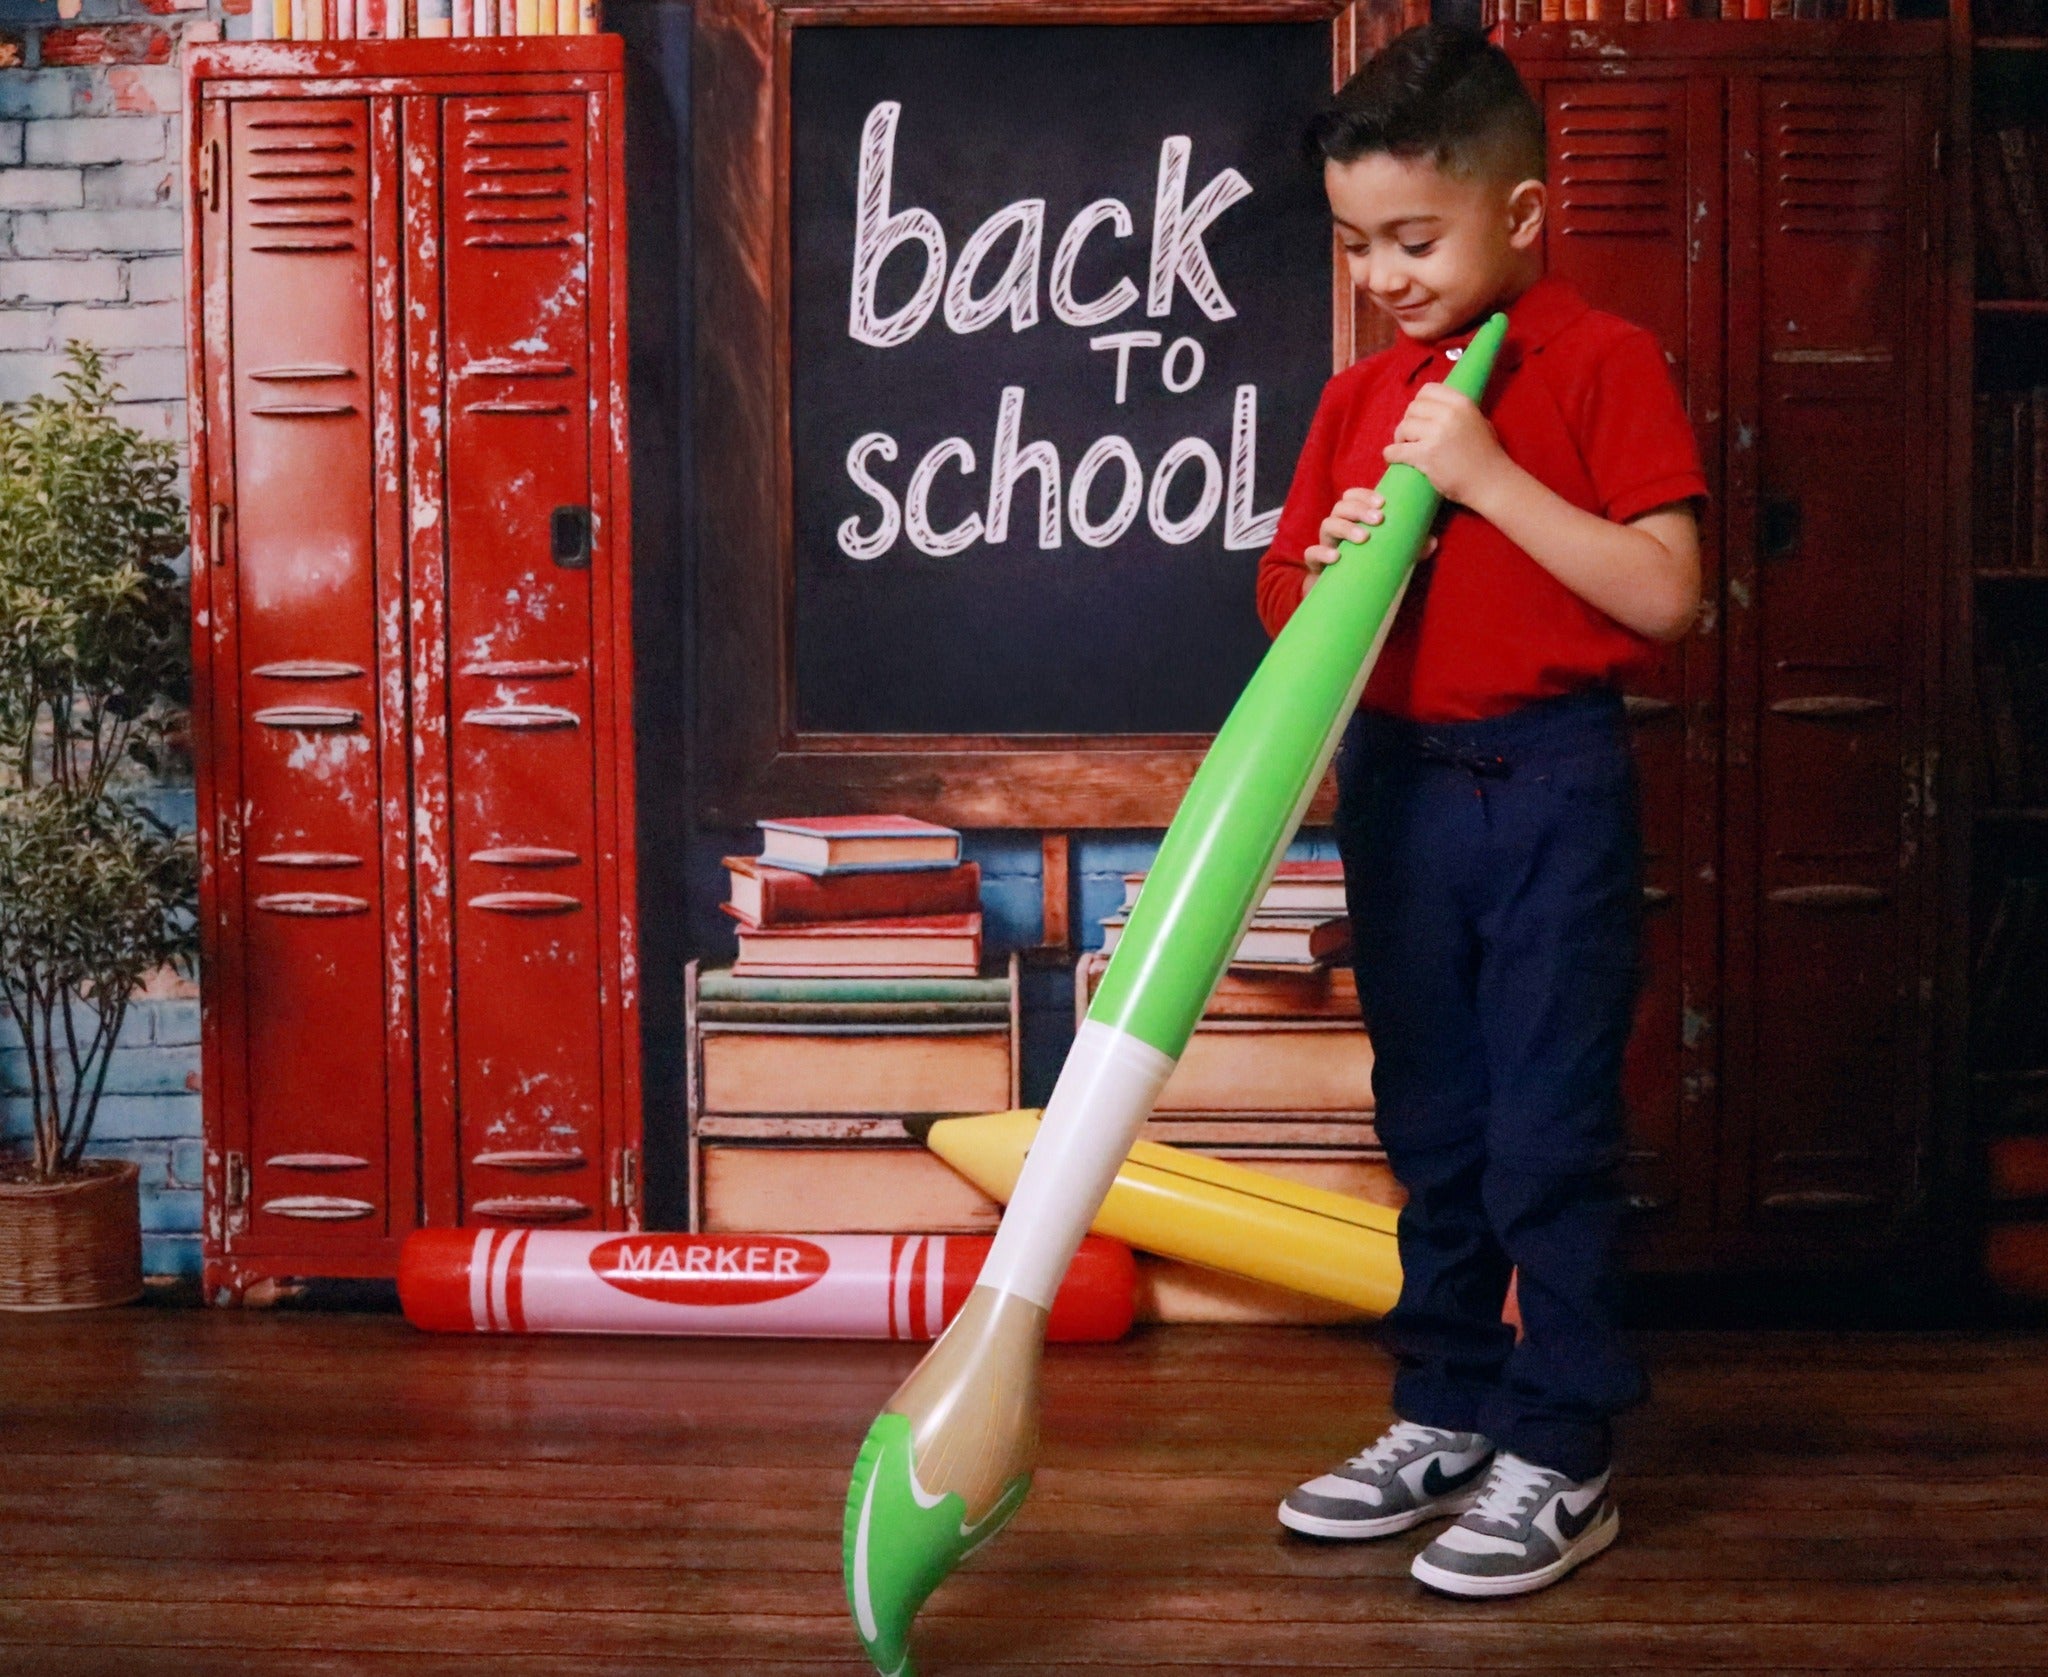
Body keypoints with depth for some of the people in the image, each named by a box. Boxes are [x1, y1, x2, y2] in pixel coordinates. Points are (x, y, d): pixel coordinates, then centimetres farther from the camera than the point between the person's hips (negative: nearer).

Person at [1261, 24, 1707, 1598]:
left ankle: (1562, 1463, 11)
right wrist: (1330, 570, -9)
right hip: (1395, 779, 6)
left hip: (1550, 785, -6)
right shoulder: (1359, 397, 9)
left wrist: (1486, 476, -20)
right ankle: (1445, 1417, 27)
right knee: (1431, 1126, 14)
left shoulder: (1604, 363, -7)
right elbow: (1289, 600, 14)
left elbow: (1666, 595, -17)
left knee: (1551, 1134, -1)